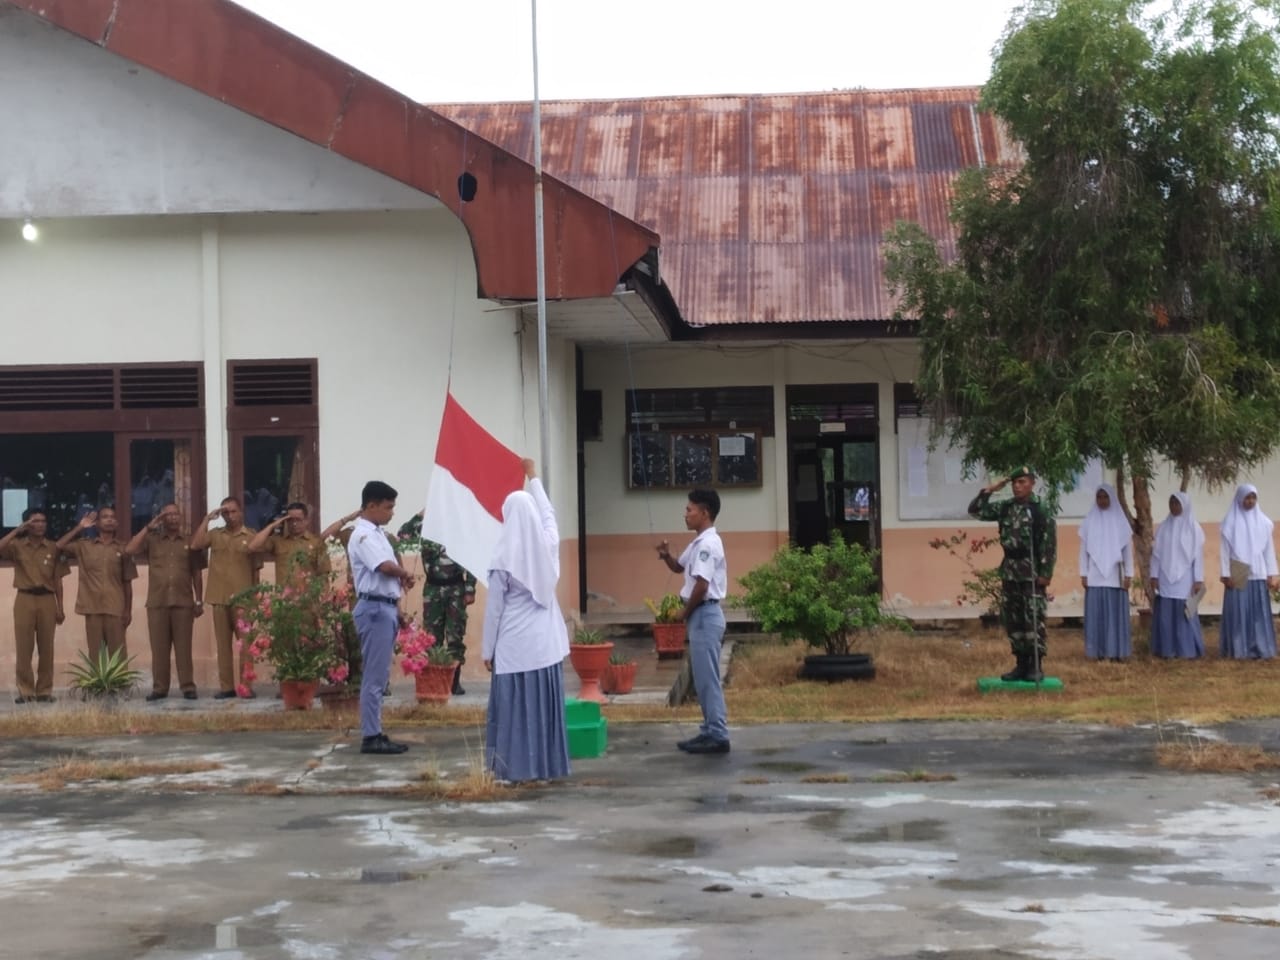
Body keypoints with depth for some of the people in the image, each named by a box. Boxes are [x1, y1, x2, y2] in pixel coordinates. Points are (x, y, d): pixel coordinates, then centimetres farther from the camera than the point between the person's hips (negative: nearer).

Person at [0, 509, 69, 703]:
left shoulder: (53, 548, 6)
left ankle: (44, 690, 9)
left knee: (46, 648, 3)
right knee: (23, 648, -1)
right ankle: (26, 691, 5)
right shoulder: (17, 546, 4)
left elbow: (58, 580, 7)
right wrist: (17, 530, -15)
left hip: (47, 600, 1)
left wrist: (60, 607, 4)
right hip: (25, 600, -1)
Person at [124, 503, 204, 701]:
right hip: (157, 602, 1)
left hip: (183, 602, 0)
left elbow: (196, 574, 11)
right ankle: (159, 687, 5)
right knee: (159, 647, 1)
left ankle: (187, 686, 1)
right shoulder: (151, 540, 10)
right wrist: (149, 527, -4)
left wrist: (199, 601, 6)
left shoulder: (189, 543, 11)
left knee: (183, 646, -1)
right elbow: (129, 550, -6)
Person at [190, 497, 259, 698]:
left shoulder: (252, 536, 4)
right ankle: (226, 686, 8)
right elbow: (195, 545, -6)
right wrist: (207, 519, -3)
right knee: (223, 643, 4)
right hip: (219, 598, 2)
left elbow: (256, 568, 5)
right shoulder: (215, 534, 10)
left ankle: (246, 685, 1)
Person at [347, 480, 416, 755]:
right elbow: (386, 567, -26)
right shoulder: (363, 536, -13)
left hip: (386, 607, 10)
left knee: (380, 675, 12)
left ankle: (376, 733, 16)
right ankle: (371, 737, -5)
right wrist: (406, 575, -6)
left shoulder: (377, 533, 17)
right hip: (375, 608, -10)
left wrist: (396, 606, 13)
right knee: (374, 676, -7)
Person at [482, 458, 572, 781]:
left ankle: (517, 768, 2)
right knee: (547, 704, 9)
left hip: (515, 642, -4)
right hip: (546, 639, 4)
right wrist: (533, 477, 36)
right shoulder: (547, 544, -1)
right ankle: (548, 766, 14)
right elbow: (549, 513, 21)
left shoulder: (505, 556, -11)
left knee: (516, 706, 1)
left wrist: (487, 649, 1)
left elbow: (494, 606, -7)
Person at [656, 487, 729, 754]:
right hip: (701, 615, 10)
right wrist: (666, 556, 8)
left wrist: (684, 611, -10)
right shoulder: (699, 543, 15)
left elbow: (702, 585, -24)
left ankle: (718, 736, -3)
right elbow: (679, 567, 30)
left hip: (704, 614, -10)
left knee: (707, 679, -6)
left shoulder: (707, 544, -17)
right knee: (702, 678, 13)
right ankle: (711, 731, 18)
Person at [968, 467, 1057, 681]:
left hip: (1031, 571, -6)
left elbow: (1050, 544, -11)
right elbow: (975, 511, 10)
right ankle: (1022, 665, 16)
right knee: (1012, 621, 8)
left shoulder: (1040, 510, -8)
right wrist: (989, 491, -1)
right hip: (1010, 569, 6)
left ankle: (1036, 667, -1)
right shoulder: (1005, 507, 8)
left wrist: (1045, 573, -15)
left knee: (1033, 620, -6)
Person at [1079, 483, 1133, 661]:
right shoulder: (1089, 521, 5)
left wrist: (1128, 575, -3)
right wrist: (1083, 574, 0)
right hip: (1094, 576, 1)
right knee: (1096, 613, -1)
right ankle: (1098, 651, 2)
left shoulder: (1120, 521, 3)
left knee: (1115, 612, 0)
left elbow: (1128, 549, 3)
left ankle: (1116, 651, 3)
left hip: (1115, 576, 0)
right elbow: (1083, 549, 6)